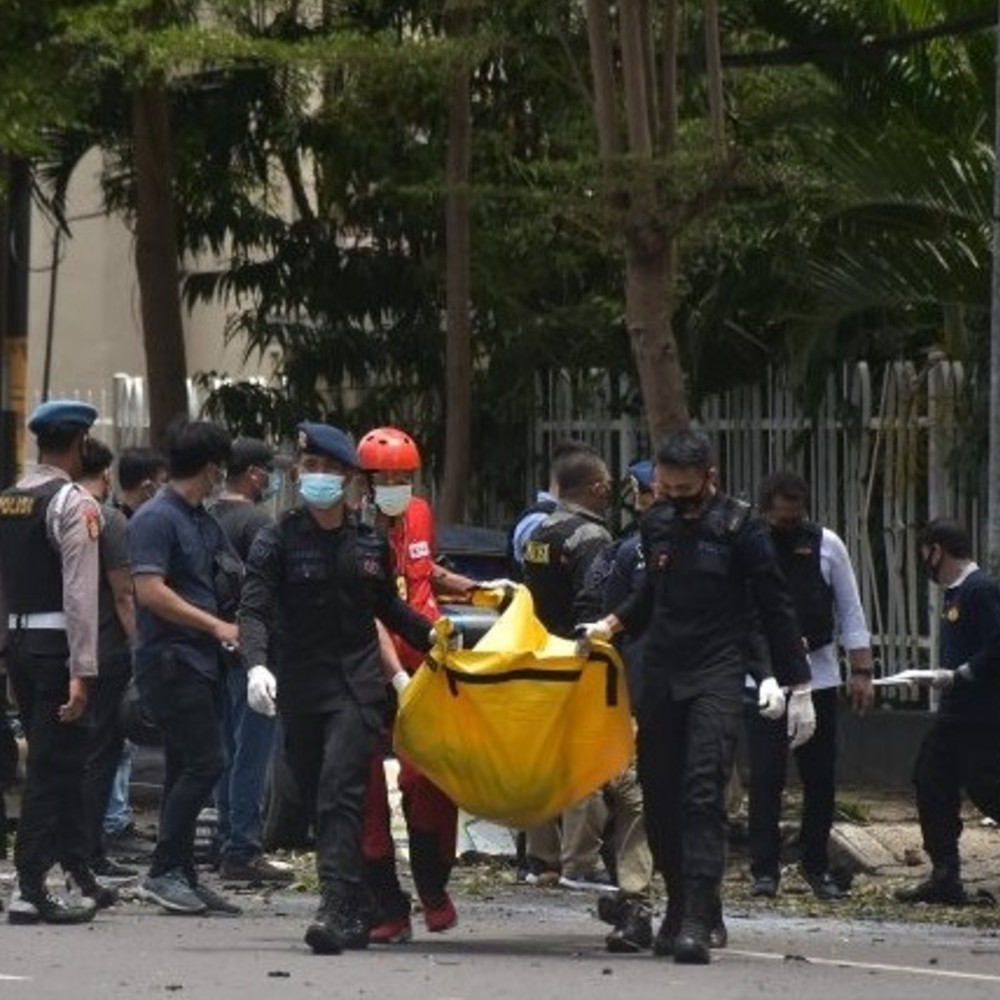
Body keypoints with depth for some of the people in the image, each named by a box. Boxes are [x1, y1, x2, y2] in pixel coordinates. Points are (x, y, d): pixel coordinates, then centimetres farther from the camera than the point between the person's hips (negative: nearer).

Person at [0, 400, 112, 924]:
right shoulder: (74, 504, -11)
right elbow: (80, 592, -17)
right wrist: (81, 673, -19)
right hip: (56, 643, -7)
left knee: (57, 762, 17)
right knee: (53, 766, -4)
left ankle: (78, 872, 25)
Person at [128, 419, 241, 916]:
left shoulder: (204, 521, 18)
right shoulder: (156, 518, -10)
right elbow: (151, 591, -18)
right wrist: (216, 625, -16)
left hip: (199, 661, 9)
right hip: (169, 661, -9)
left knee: (186, 771, 9)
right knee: (204, 762, -14)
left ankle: (182, 876, 12)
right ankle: (164, 871, -11)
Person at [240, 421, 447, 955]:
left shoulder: (370, 544, 10)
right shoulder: (277, 541, 1)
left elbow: (389, 607, 26)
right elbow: (254, 610, -10)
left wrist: (429, 635, 13)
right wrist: (257, 665, -26)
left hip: (356, 685, -1)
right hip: (299, 687, 1)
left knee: (340, 793, -16)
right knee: (317, 798, 5)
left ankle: (336, 909, -25)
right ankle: (357, 912, 16)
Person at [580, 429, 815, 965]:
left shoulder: (739, 528, -6)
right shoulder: (656, 524, 10)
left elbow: (776, 608, -2)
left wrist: (798, 687, -4)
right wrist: (613, 623, 11)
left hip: (716, 677, -6)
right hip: (661, 674, 6)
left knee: (703, 795, -16)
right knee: (659, 795, 6)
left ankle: (696, 923, -22)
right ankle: (682, 906, 20)